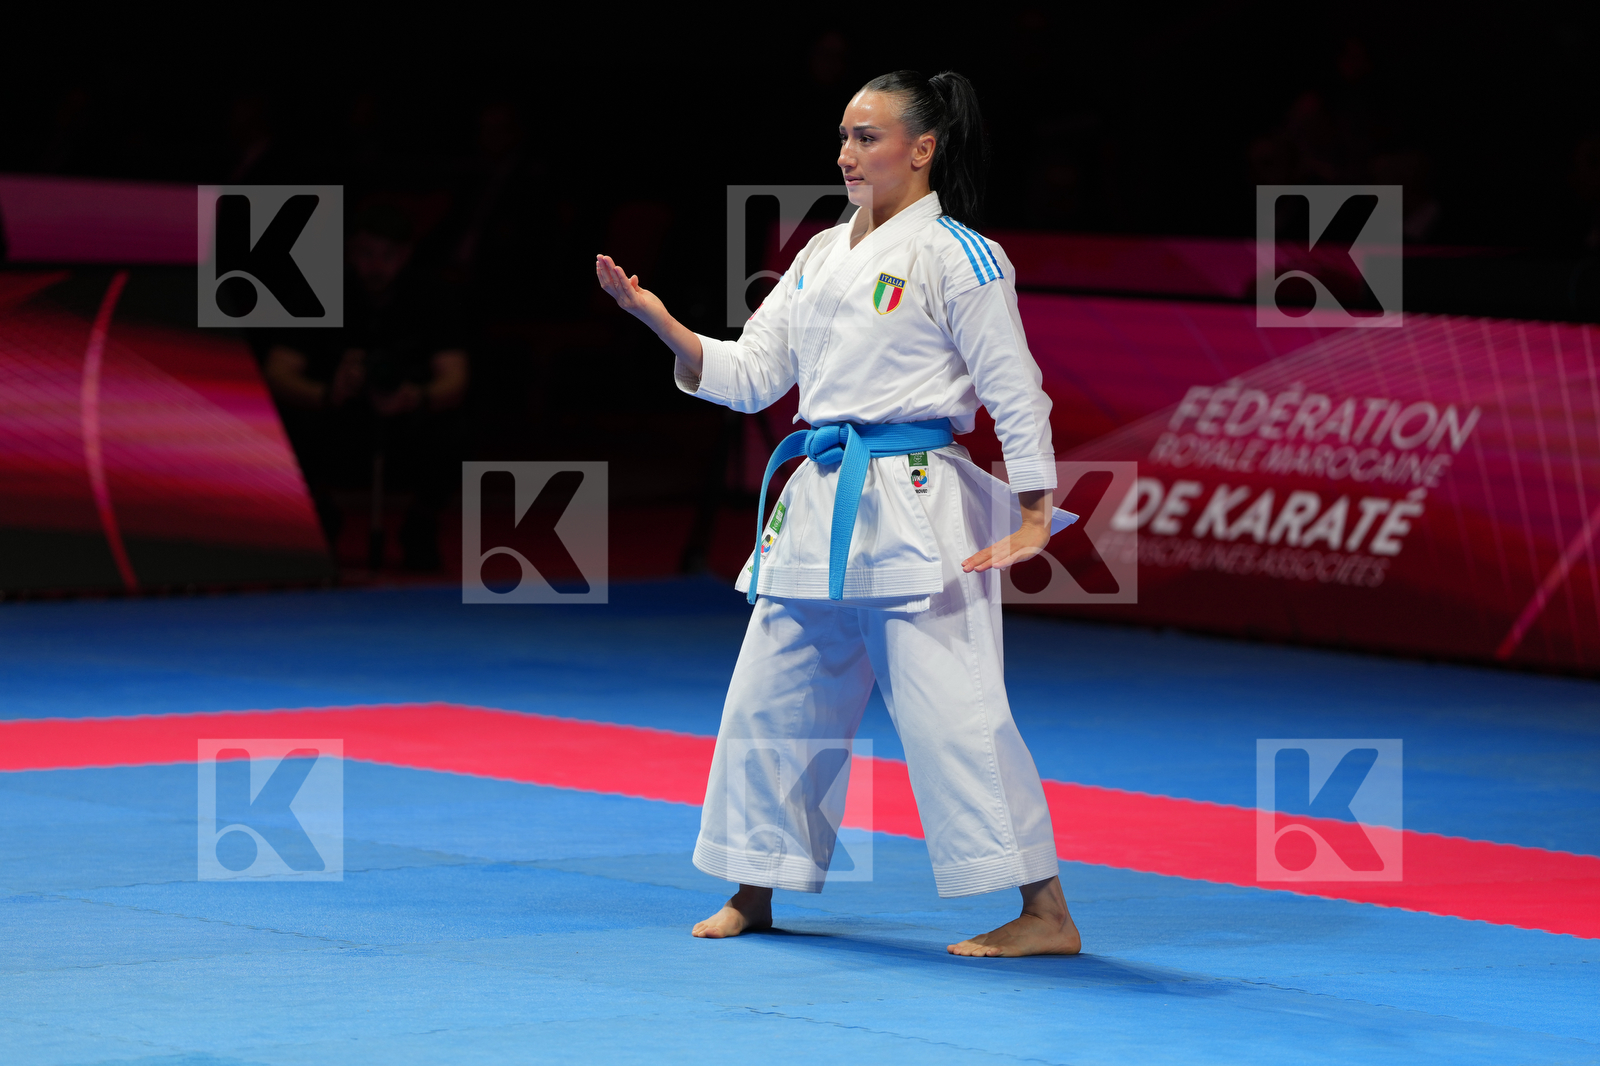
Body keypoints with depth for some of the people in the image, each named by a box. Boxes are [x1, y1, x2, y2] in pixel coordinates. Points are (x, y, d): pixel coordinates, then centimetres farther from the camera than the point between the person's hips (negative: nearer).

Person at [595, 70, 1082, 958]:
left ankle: (1044, 913, -8)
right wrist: (659, 321, 0)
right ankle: (753, 894, 28)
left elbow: (1015, 390, -7)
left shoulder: (955, 255, -7)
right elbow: (750, 374, 13)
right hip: (819, 506, 8)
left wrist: (1032, 516, -9)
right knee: (773, 697, 13)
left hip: (911, 508, -8)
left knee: (951, 707, -12)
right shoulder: (824, 253, 14)